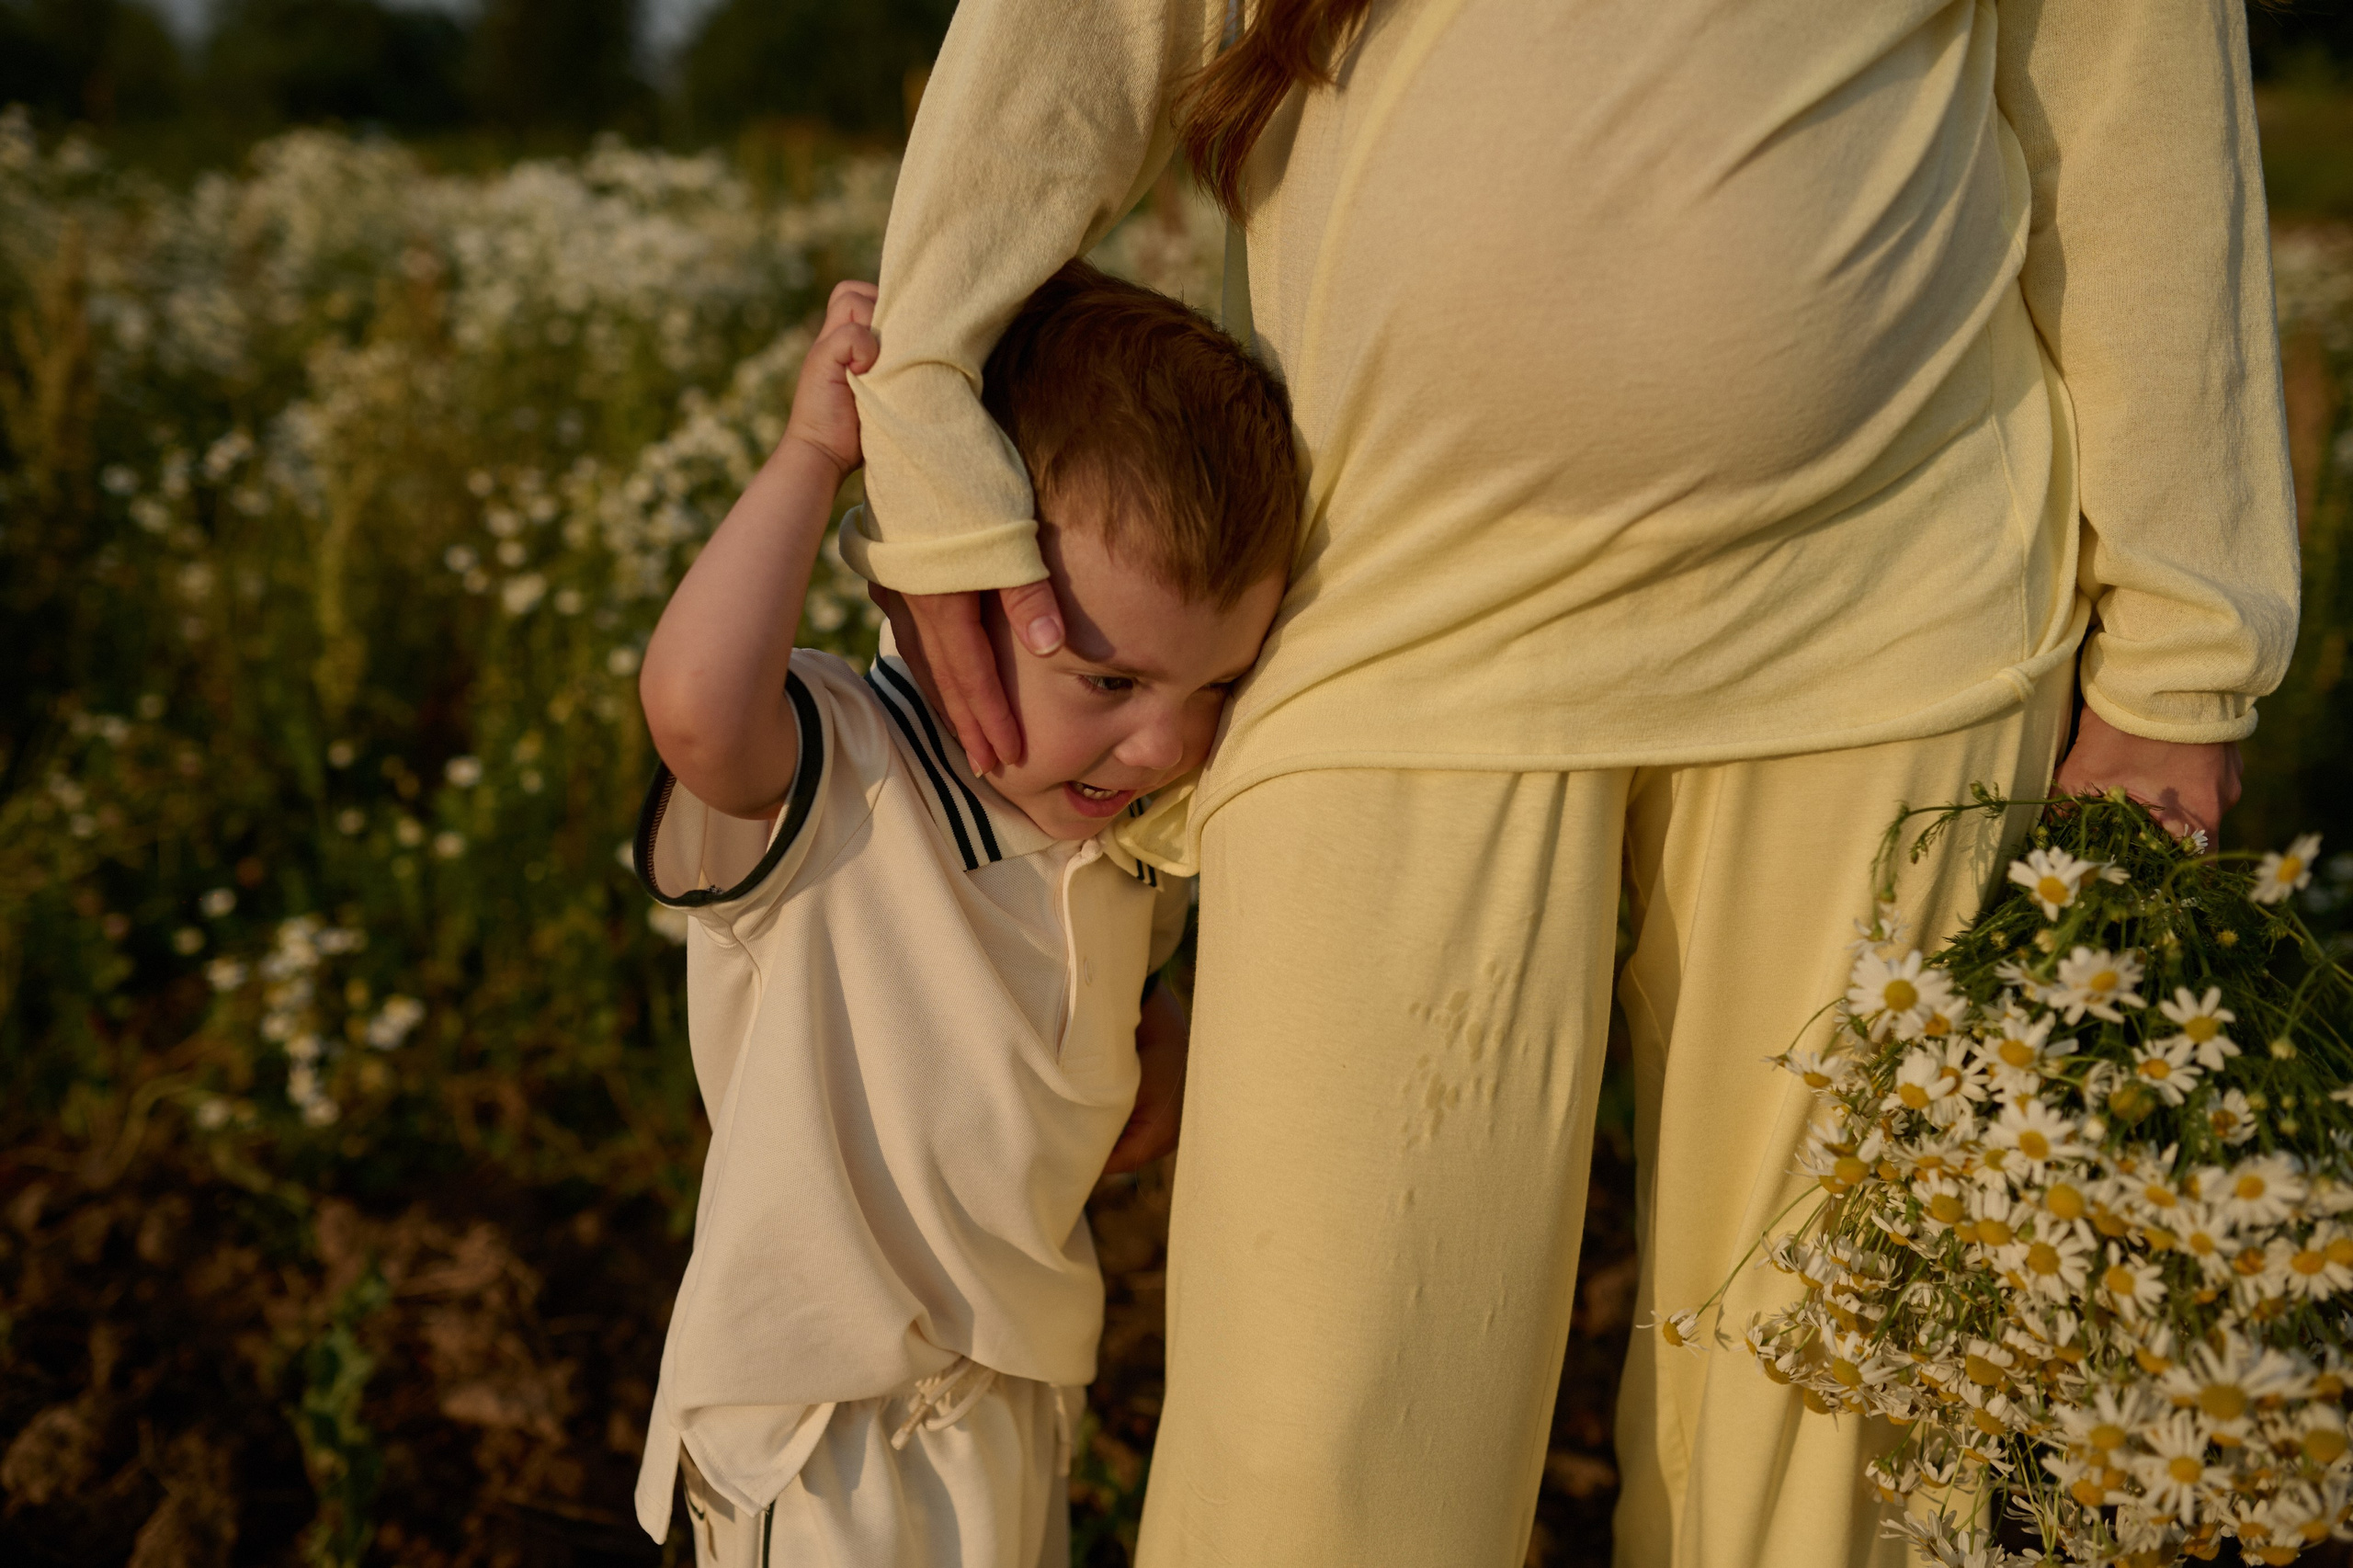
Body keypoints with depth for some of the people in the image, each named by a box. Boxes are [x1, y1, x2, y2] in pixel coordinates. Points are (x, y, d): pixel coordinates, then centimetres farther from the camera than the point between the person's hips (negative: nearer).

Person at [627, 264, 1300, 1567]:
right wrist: (814, 453, -35)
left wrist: (1158, 1047, 0)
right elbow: (693, 700, -46)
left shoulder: (1134, 829, 0)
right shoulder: (827, 782, -23)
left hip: (1023, 1387, 7)